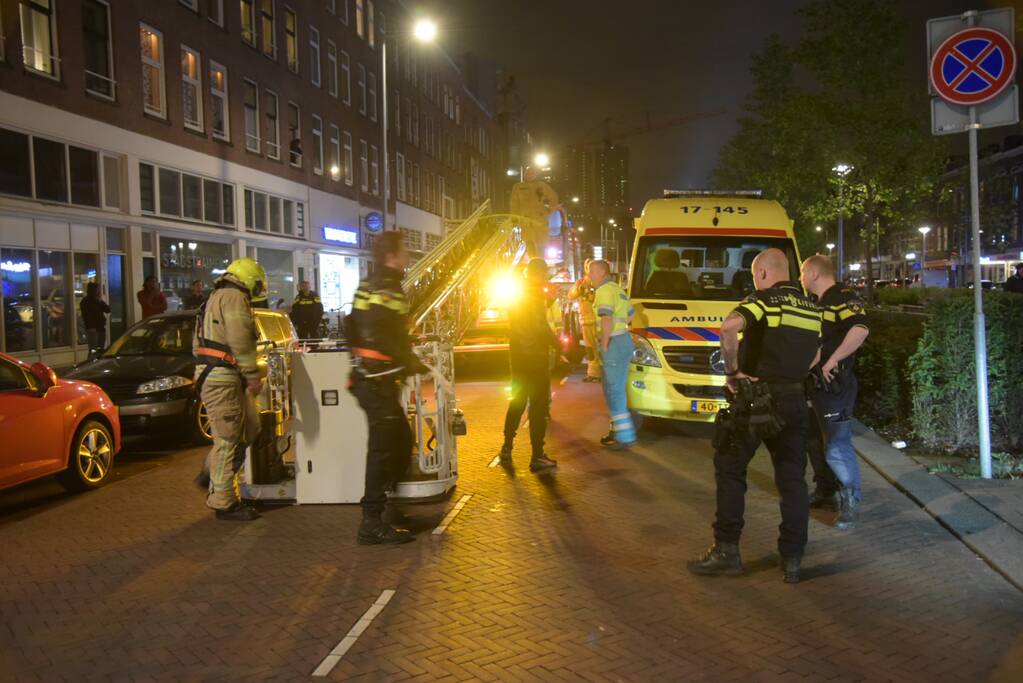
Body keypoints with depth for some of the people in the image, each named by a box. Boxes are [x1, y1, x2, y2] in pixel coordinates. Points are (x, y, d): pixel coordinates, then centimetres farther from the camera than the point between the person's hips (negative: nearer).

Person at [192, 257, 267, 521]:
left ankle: (211, 476, 18)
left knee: (249, 429, 14)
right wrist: (253, 375, -18)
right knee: (227, 439, -6)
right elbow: (240, 340, -20)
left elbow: (197, 342, 25)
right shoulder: (235, 297, -9)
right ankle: (223, 502, -1)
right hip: (223, 377, -10)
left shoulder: (217, 298, 24)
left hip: (213, 375, 10)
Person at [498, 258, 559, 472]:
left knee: (517, 402, 19)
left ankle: (507, 449, 24)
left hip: (518, 356, 8)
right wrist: (559, 344, -8)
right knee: (538, 406, -3)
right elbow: (541, 328, -20)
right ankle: (537, 457, -2)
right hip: (535, 358, -8)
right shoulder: (535, 296, -12)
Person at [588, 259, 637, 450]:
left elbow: (607, 320, -23)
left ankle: (625, 436, -5)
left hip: (614, 342, -10)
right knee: (613, 389, 17)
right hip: (623, 339, 10)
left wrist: (604, 345, -16)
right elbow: (630, 315, 29)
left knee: (615, 390, -7)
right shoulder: (618, 289, 19)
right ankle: (617, 430, 24)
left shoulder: (605, 290, -13)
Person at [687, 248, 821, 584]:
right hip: (796, 402, 6)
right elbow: (816, 357, 21)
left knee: (729, 469, 7)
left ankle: (727, 551, 8)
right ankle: (792, 559, 12)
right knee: (792, 479, 11)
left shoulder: (763, 300, -9)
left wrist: (732, 370, -20)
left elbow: (729, 327, -29)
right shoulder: (811, 307, 13)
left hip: (757, 398, -6)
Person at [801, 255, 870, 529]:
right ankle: (825, 489, 33)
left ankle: (850, 500, 6)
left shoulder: (843, 297, -14)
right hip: (813, 384, 10)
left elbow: (860, 330, -32)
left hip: (834, 386, -10)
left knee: (837, 447, -8)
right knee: (814, 441, 17)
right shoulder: (817, 303, 16)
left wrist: (830, 362, -27)